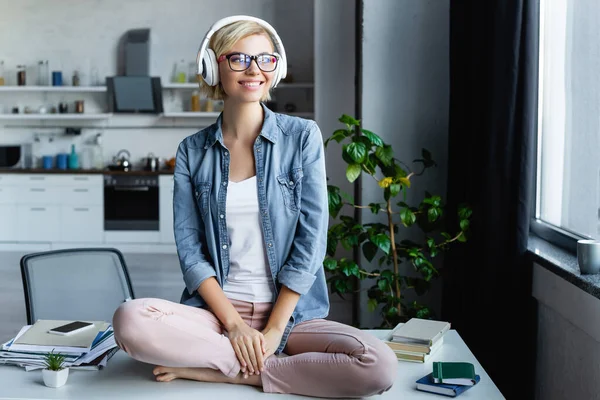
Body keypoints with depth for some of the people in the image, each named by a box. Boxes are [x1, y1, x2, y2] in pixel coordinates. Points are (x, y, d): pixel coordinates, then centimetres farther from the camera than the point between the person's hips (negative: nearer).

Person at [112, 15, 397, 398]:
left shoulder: (303, 137, 1)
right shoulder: (193, 151, 6)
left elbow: (311, 241, -4)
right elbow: (189, 248, 1)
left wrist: (274, 330, -9)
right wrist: (233, 324, -11)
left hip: (291, 312, 0)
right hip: (216, 309, 1)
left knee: (380, 366, -28)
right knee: (129, 320, -30)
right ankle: (271, 363, -13)